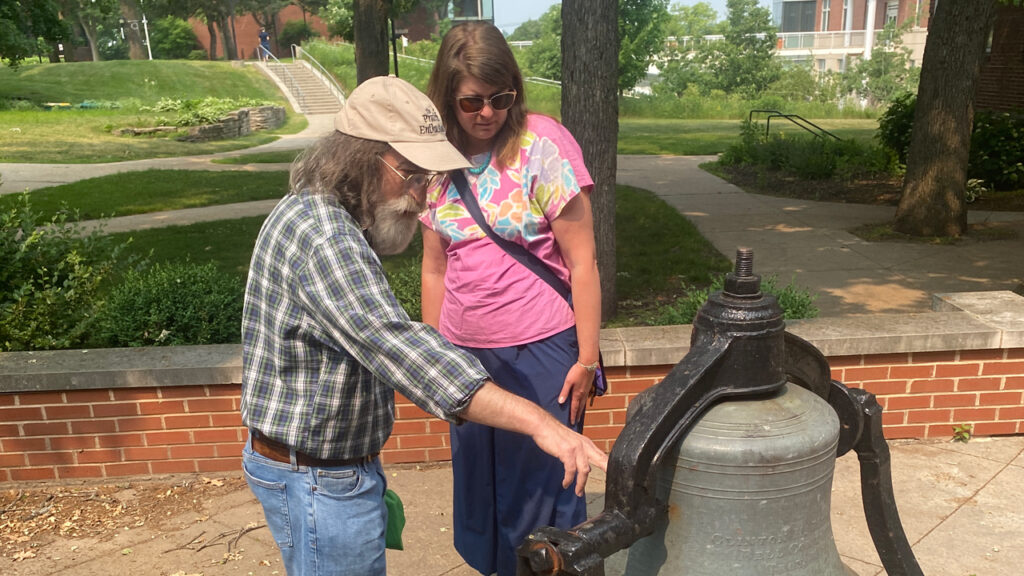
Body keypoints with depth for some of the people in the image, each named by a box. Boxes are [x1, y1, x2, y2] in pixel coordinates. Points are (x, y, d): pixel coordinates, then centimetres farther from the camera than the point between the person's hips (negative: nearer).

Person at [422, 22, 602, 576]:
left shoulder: (543, 145, -10)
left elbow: (582, 261, -10)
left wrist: (587, 358, -11)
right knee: (477, 485, 17)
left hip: (540, 352, -4)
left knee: (541, 485, 8)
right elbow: (436, 270, 10)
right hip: (465, 354, 5)